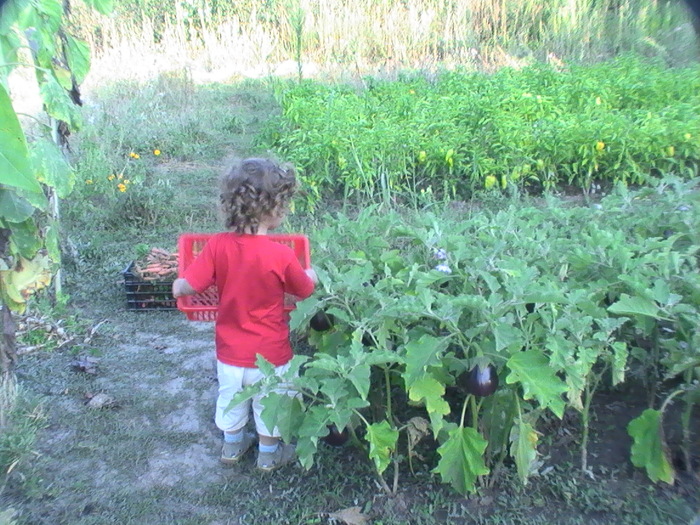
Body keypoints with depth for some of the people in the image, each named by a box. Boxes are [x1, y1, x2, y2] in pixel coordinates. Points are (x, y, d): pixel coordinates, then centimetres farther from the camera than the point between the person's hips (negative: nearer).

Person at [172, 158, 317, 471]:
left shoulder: (217, 246, -18)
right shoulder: (281, 255, -25)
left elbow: (182, 289, -20)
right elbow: (305, 291, -8)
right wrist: (311, 275, 14)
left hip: (230, 353, 3)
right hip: (269, 356, -3)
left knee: (231, 402, 27)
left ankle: (232, 446, 51)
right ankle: (269, 455, 44)